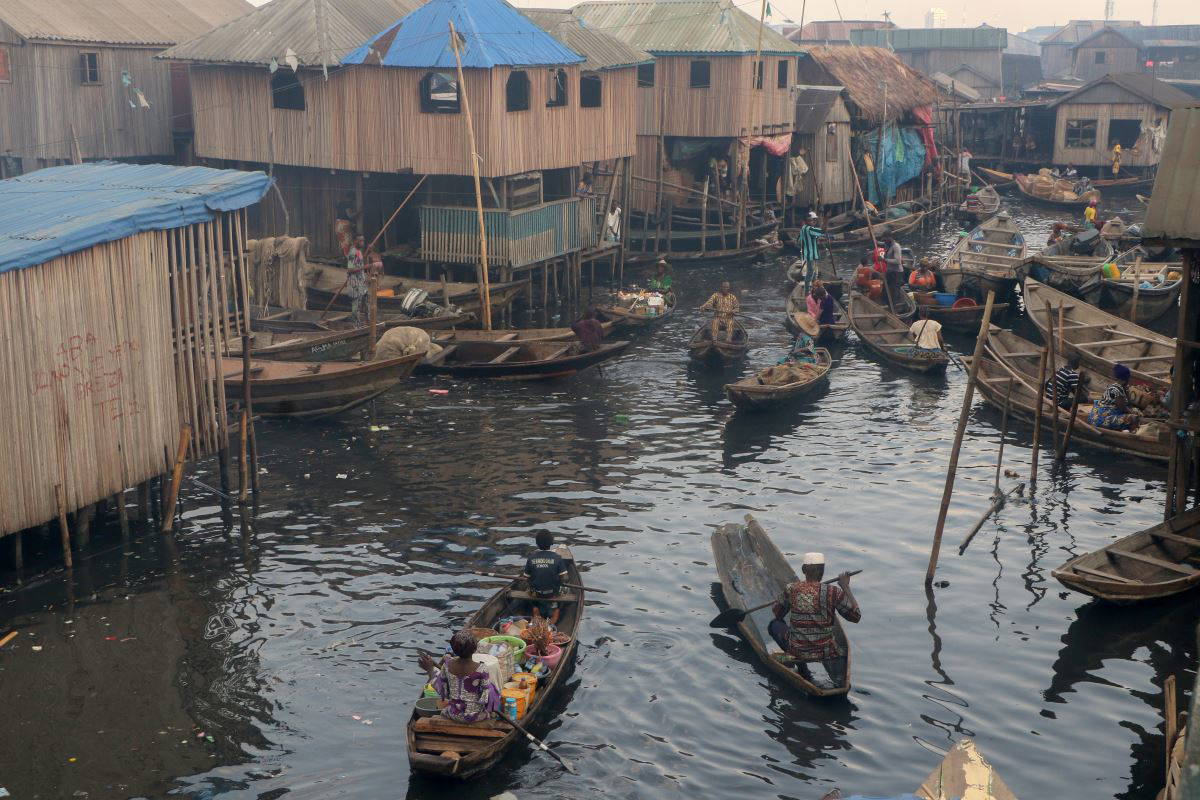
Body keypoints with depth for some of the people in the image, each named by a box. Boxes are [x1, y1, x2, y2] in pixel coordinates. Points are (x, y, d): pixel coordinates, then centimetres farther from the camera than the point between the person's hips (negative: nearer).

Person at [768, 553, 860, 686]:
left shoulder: (791, 589, -7)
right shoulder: (833, 591, -13)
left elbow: (778, 614, 10)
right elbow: (856, 616, -4)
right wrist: (846, 587, 3)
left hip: (797, 650, -2)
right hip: (827, 650, 2)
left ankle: (801, 666, 17)